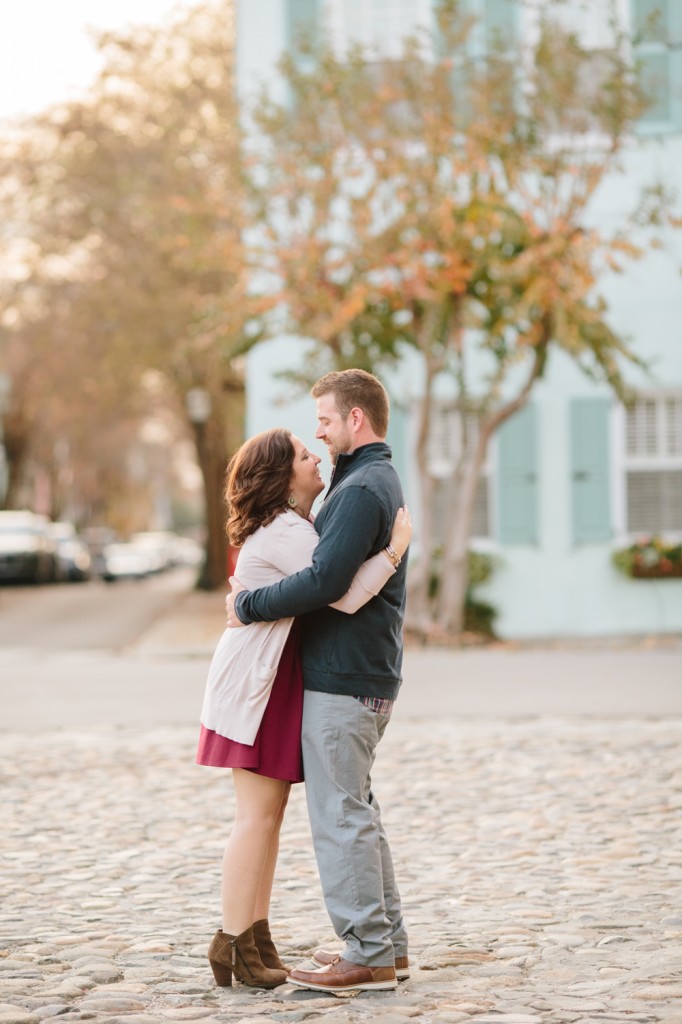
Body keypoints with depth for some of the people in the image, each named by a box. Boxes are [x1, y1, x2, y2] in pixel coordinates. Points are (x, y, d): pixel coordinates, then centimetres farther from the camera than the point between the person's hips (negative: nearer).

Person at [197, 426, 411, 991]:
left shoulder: (291, 526, 16)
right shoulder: (285, 532, -17)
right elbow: (343, 595, -26)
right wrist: (397, 547, -18)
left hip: (279, 681, 10)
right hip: (257, 681, -10)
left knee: (270, 812, 10)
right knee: (258, 814, -8)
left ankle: (257, 940, 14)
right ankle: (233, 943, -5)